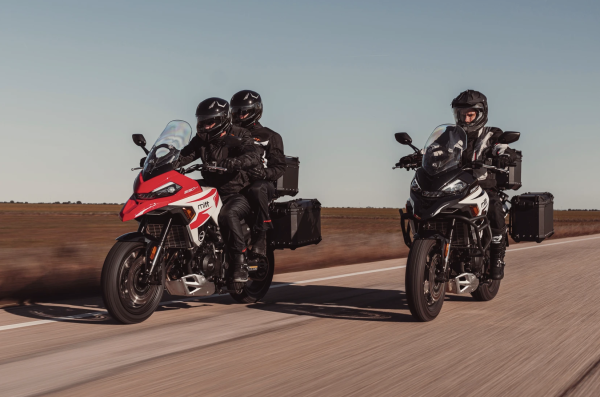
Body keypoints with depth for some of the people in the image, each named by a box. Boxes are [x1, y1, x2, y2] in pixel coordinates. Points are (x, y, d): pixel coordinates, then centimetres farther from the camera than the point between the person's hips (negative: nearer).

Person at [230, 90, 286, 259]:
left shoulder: (270, 137, 11)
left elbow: (279, 166, 2)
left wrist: (264, 173, -20)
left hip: (262, 183, -4)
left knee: (256, 189, -41)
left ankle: (260, 236, -41)